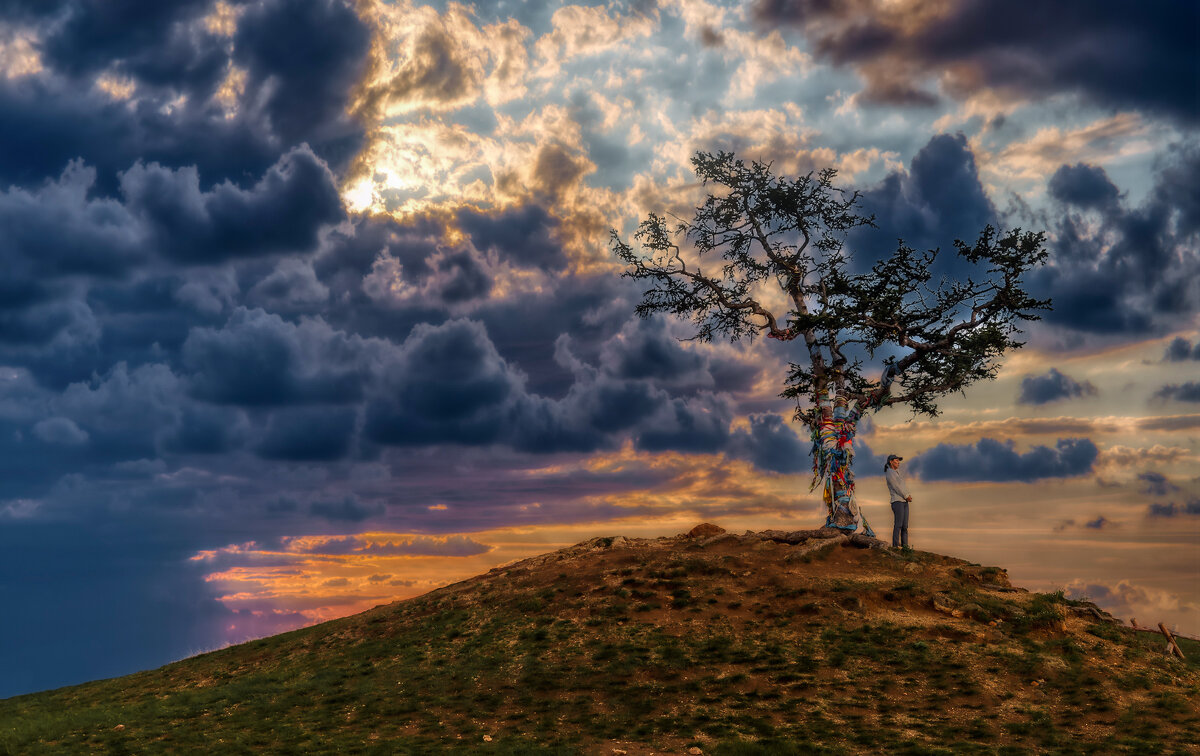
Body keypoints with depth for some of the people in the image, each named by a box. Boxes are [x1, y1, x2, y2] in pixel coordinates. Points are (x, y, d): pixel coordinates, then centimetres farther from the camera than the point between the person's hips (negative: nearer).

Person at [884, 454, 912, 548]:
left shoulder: (897, 473, 24)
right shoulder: (889, 473, -5)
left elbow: (904, 487, 19)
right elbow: (896, 487, -12)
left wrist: (909, 496, 1)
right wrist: (906, 497, -7)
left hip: (905, 502, 9)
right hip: (897, 501, -9)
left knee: (905, 526, 2)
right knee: (898, 525, -15)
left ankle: (905, 546, 1)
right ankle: (895, 546, -17)